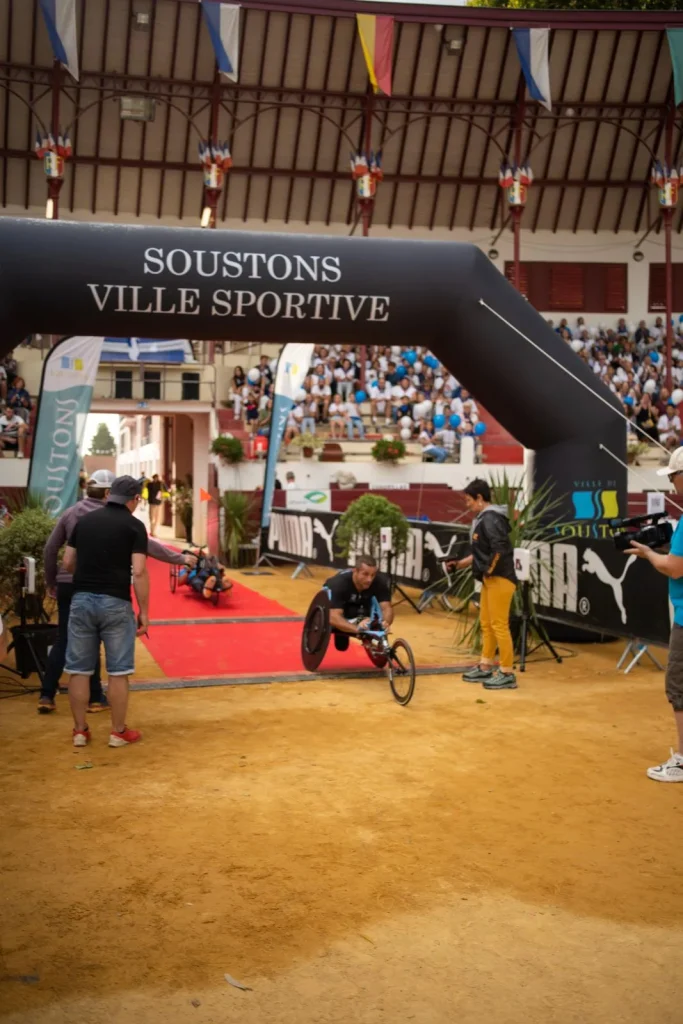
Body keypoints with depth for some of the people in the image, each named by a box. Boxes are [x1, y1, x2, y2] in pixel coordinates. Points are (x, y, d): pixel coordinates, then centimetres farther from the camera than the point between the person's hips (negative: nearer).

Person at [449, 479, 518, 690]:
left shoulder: (490, 519, -16)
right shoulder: (483, 519, 14)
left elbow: (500, 549, -25)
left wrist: (489, 570, -15)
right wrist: (459, 563, 19)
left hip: (499, 579, -10)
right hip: (490, 580, 10)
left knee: (499, 625, -6)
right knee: (486, 624, 15)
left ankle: (507, 674, 0)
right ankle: (485, 668, 25)